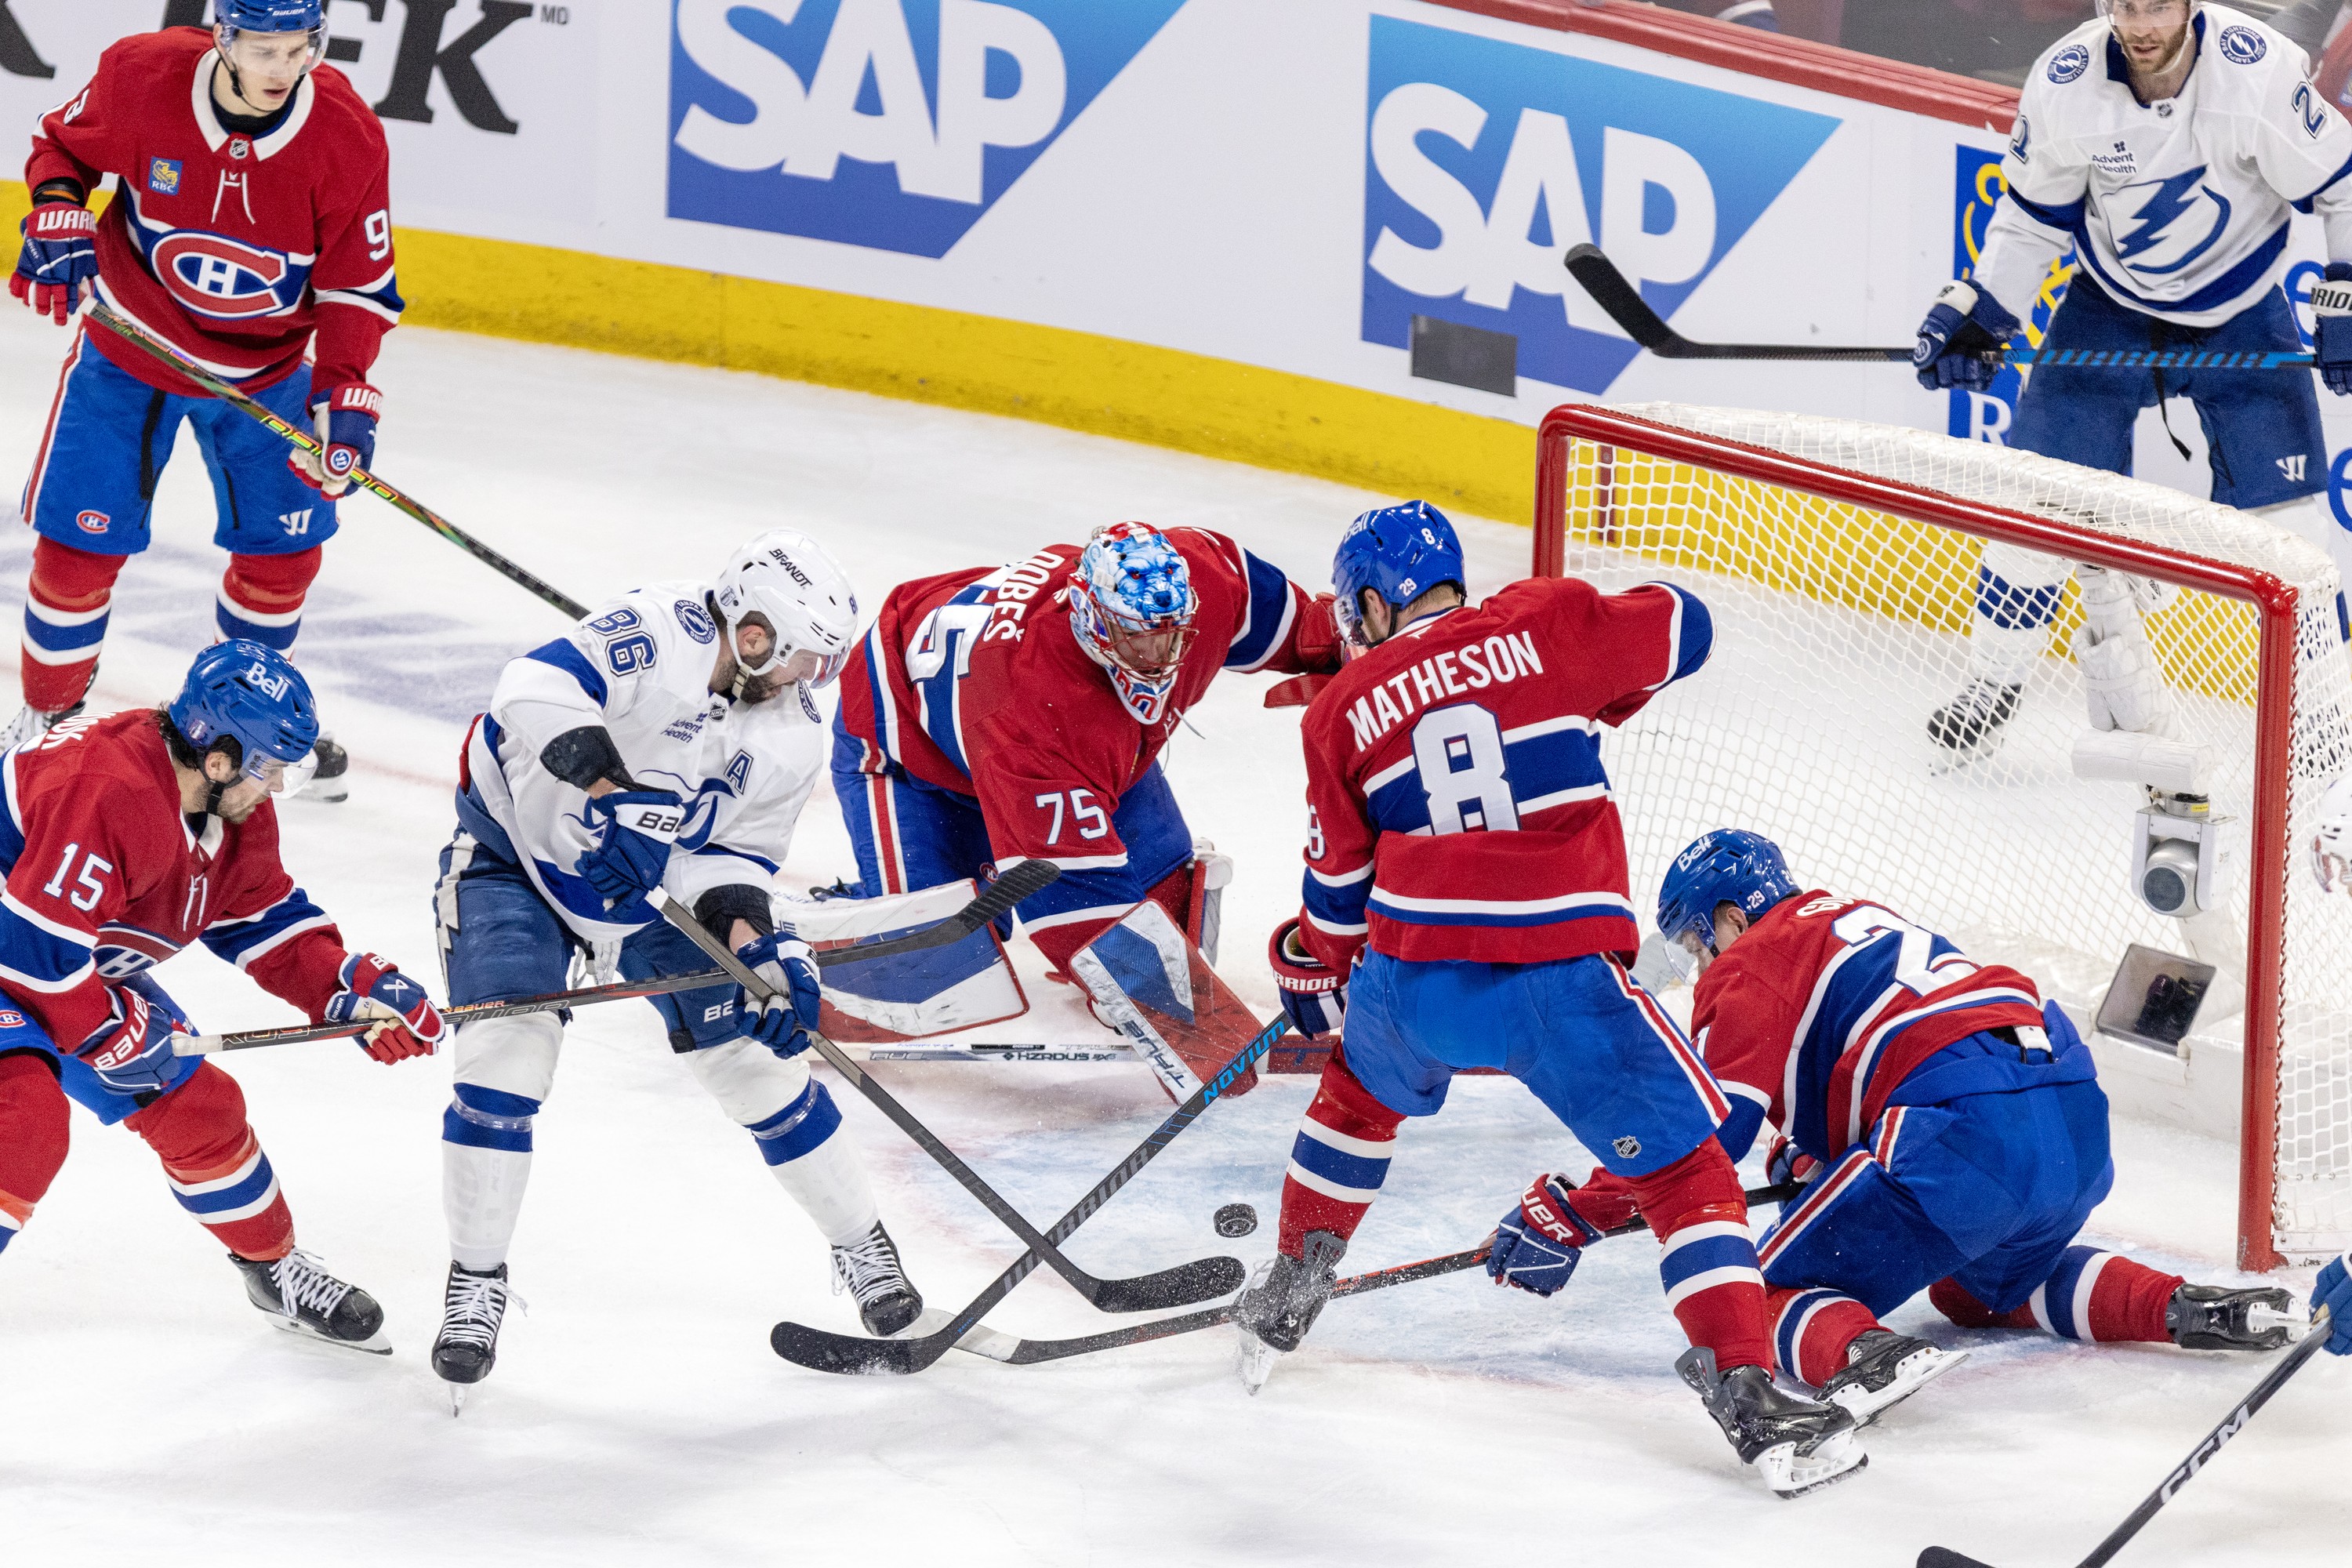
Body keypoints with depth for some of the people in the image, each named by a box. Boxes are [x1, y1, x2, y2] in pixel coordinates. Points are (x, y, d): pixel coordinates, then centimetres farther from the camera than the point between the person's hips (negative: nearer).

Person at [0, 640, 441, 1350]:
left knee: (198, 1106, 12)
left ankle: (275, 1268, 34)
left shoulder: (238, 813, -5)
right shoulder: (108, 795, -37)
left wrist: (359, 990, -5)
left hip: (88, 970, 9)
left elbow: (268, 923, 8)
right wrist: (116, 1033, -23)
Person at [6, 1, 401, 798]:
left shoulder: (347, 139, -21)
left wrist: (344, 394, -22)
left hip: (266, 370, 1)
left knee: (282, 547, 4)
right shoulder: (140, 76, -23)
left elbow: (357, 282, -12)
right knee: (79, 542, -3)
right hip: (130, 347, -1)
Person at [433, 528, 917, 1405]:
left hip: (641, 883, 5)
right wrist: (604, 791, -50)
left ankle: (861, 1244, 17)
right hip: (515, 848, -5)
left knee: (752, 1051, 0)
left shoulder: (792, 740, -9)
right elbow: (540, 684, -39)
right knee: (507, 1055, -20)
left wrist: (753, 939, -22)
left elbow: (732, 854, -3)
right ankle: (475, 1283, -4)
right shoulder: (663, 636, -27)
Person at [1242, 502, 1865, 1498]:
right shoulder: (1544, 623, 3)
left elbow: (1340, 883, 17)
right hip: (1564, 984, -3)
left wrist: (1315, 972, 37)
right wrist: (1590, 691, 28)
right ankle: (1749, 1398, -10)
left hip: (1416, 980, 3)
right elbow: (1679, 629, 10)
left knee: (1361, 1093, 35)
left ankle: (1287, 1299, 44)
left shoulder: (1343, 711, 11)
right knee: (1686, 1170, 3)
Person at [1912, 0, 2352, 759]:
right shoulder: (2065, 85, -20)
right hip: (2111, 303, 2)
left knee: (2286, 512, -9)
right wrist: (1978, 312, -8)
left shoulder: (2256, 71, -28)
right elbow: (2034, 213, -2)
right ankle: (1993, 682, 11)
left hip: (2241, 312, -1)